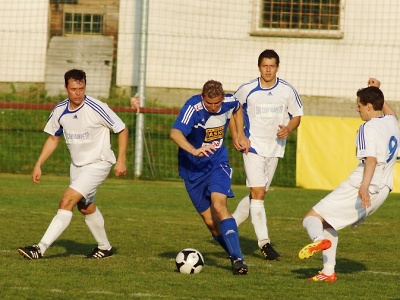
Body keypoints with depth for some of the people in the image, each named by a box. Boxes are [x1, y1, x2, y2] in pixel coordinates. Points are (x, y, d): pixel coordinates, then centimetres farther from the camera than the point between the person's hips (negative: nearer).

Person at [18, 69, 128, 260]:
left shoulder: (97, 108, -21)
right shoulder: (60, 111, -5)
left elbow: (122, 130, -11)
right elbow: (53, 138, 11)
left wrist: (121, 160, -16)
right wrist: (38, 165, 5)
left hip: (98, 163, -7)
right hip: (77, 164, 7)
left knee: (67, 201, -18)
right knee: (85, 207, 20)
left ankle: (40, 249, -22)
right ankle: (105, 247, 40)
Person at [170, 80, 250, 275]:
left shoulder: (229, 103, -9)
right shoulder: (193, 107, -23)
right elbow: (175, 133, -38)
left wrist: (241, 134, 12)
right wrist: (194, 151, -53)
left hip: (218, 163, 1)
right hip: (193, 168, -1)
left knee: (219, 206, -23)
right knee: (209, 220, 1)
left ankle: (238, 258, -27)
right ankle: (234, 255, 20)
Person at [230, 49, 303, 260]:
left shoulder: (287, 91, -2)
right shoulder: (247, 90, -6)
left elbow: (297, 116, 8)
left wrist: (288, 129, -13)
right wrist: (235, 137, -3)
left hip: (275, 147, 3)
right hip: (253, 147, -3)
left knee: (258, 194, 10)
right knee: (257, 193, -15)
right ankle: (264, 242, -15)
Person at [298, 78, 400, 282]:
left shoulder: (369, 128, -13)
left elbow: (371, 159, -28)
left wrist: (364, 186, -39)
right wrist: (376, 92, 43)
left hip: (360, 190, -9)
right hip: (381, 192, 9)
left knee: (312, 217, -7)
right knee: (328, 224, 24)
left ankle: (319, 240, -39)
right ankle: (328, 271, 19)